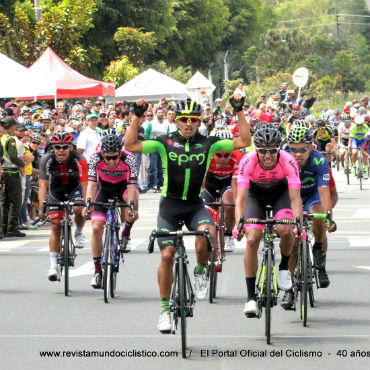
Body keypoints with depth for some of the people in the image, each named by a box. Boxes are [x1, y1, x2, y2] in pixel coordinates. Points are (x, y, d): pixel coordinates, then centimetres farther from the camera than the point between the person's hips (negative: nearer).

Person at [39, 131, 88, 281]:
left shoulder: (79, 160, -28)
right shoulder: (47, 160, -24)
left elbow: (85, 185, -29)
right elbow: (43, 185, -24)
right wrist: (42, 206, -35)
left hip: (74, 188, -1)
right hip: (56, 190, 1)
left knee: (78, 209, -32)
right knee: (56, 225, -7)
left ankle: (78, 233, 2)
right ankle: (54, 266, -5)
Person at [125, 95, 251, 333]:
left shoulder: (208, 144, -1)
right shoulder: (165, 143, -5)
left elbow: (244, 142, -3)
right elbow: (130, 145, -11)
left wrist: (240, 112, -9)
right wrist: (137, 117, -18)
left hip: (195, 205, 0)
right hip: (170, 205, 0)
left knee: (207, 232, -31)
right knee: (167, 255, -5)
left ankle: (201, 271, -2)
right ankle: (165, 308, 9)